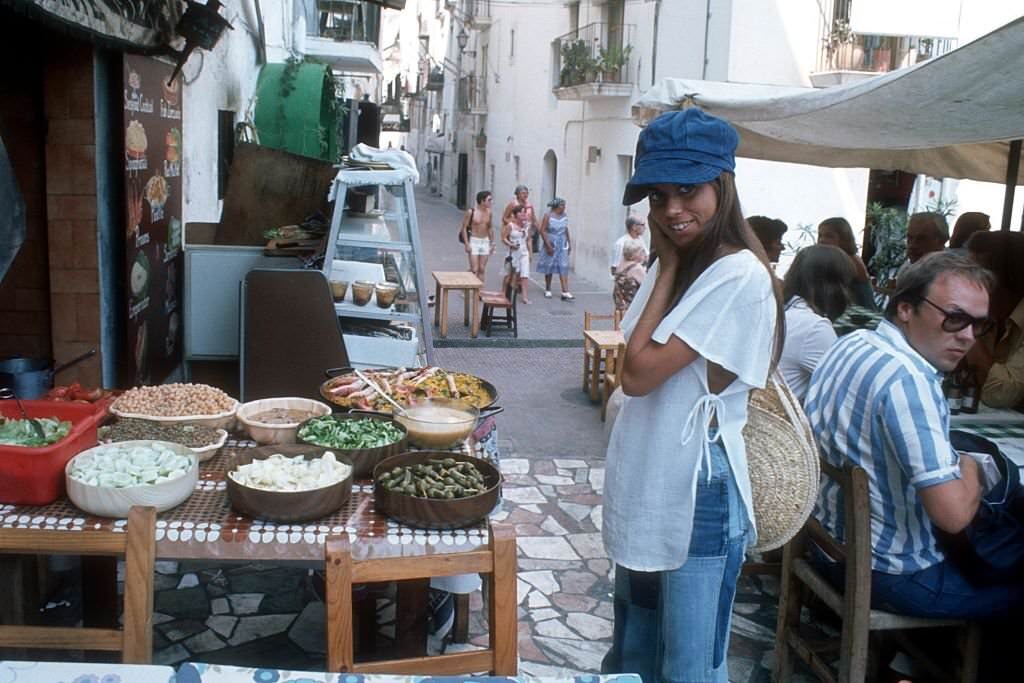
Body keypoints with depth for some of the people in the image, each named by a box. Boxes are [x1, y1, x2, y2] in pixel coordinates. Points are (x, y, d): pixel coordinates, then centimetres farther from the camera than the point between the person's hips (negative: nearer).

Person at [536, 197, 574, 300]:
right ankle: (547, 290, 23)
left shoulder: (565, 216, 5)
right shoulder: (548, 216, -10)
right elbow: (542, 231, -13)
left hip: (562, 245, 4)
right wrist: (548, 245, -18)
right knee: (549, 267, 8)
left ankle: (565, 292, -11)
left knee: (563, 268, -5)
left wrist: (569, 243, 17)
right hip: (551, 245, -3)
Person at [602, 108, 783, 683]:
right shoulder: (677, 265, 9)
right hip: (648, 489, 9)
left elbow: (640, 372, -21)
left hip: (697, 497, -9)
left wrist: (668, 270, -14)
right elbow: (637, 369, 7)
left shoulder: (740, 276, -19)